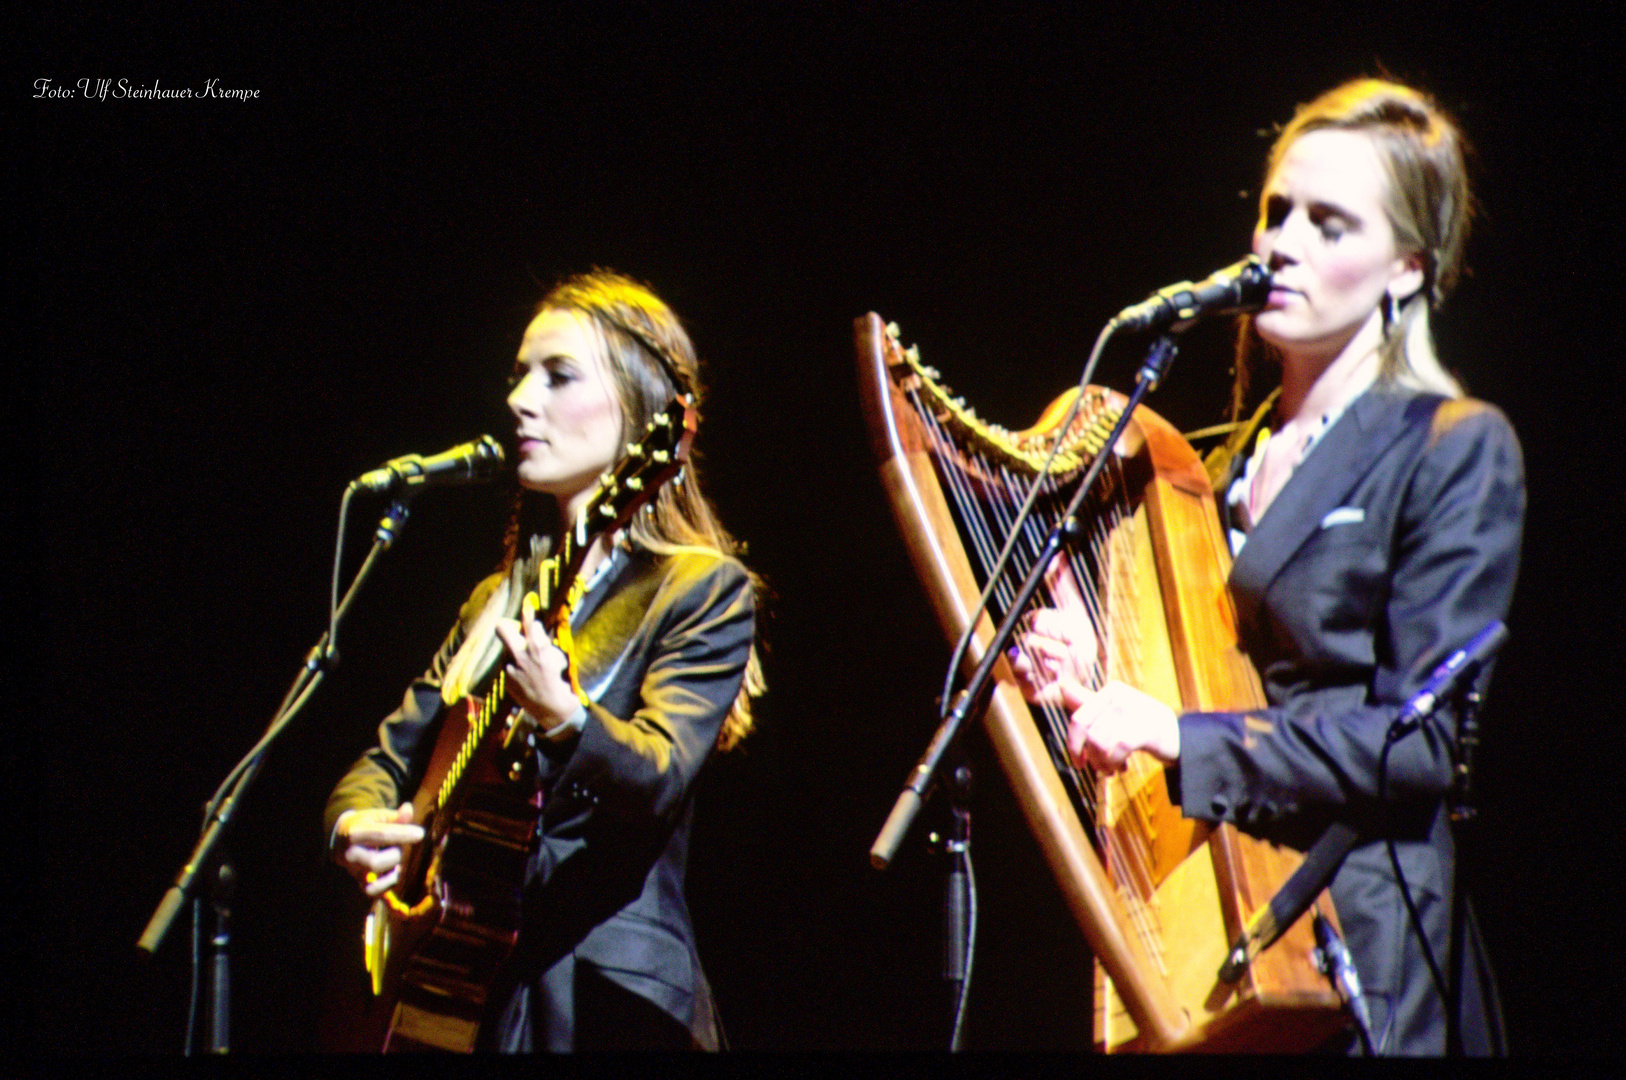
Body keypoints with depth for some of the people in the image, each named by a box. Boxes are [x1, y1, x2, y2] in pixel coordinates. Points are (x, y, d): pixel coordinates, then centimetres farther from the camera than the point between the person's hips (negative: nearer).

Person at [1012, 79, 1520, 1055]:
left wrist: (1187, 738, -19)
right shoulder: (1225, 464, 16)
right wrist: (1088, 682, -3)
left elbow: (1425, 738, -12)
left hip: (1361, 947, -5)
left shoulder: (1454, 449, -4)